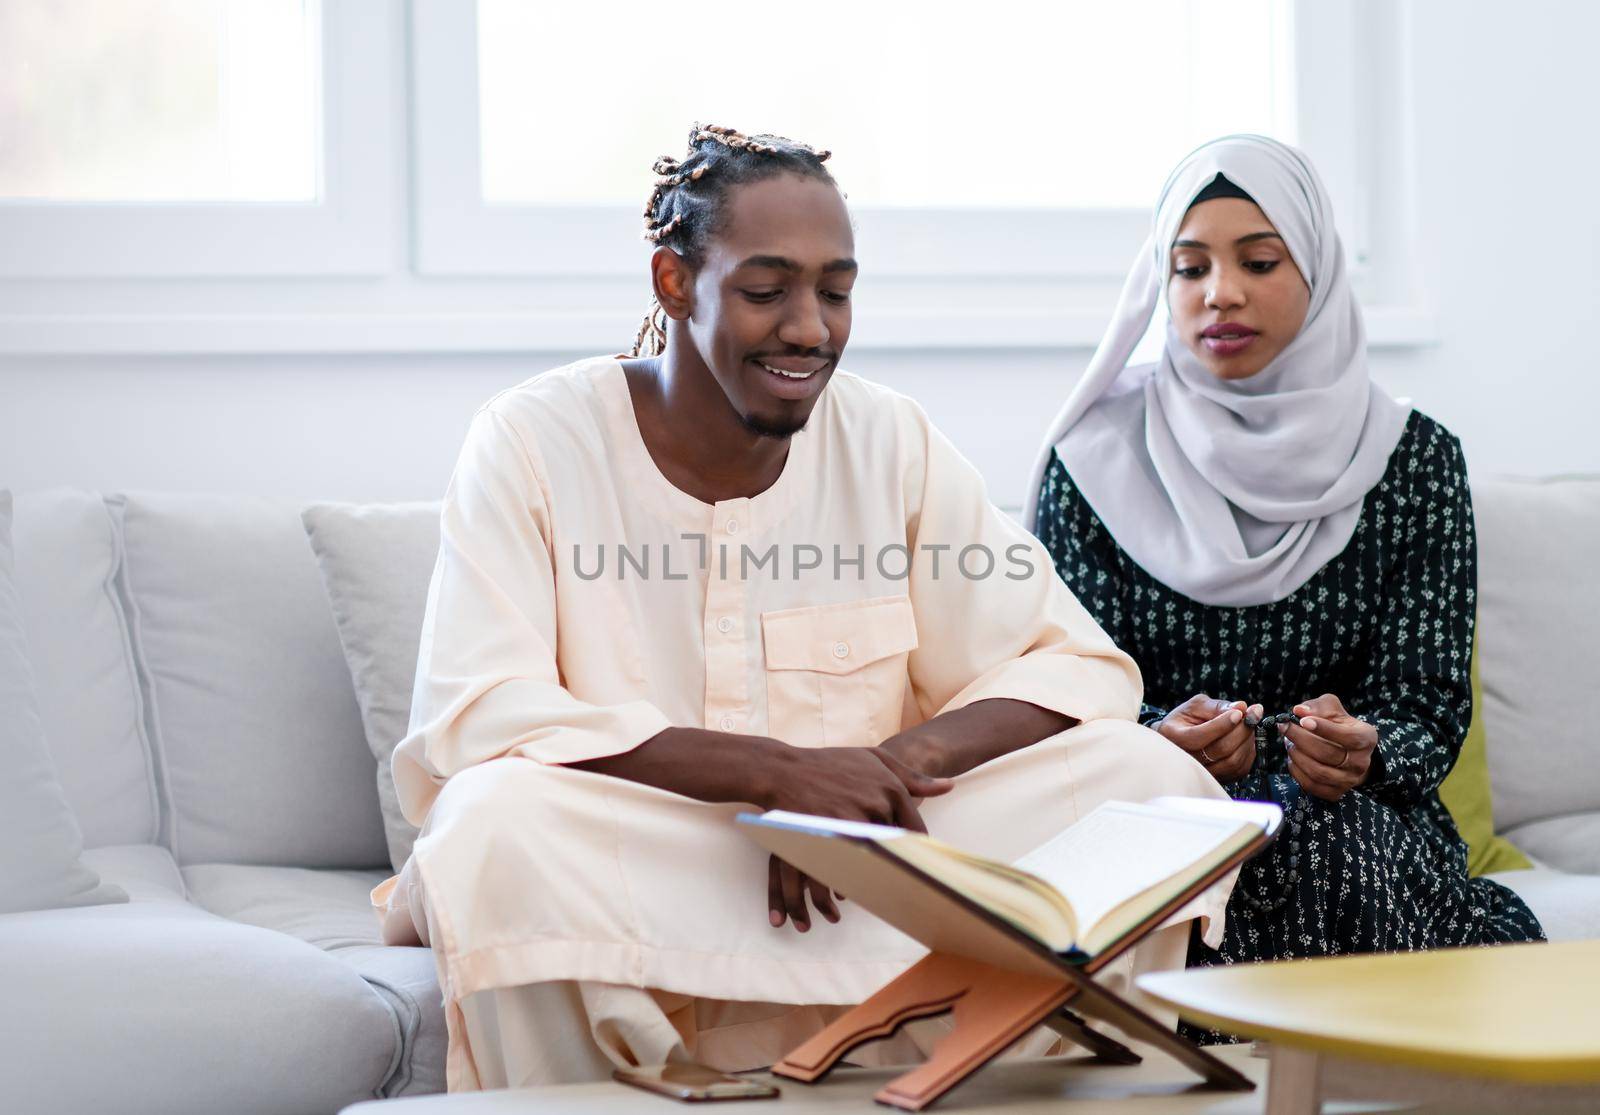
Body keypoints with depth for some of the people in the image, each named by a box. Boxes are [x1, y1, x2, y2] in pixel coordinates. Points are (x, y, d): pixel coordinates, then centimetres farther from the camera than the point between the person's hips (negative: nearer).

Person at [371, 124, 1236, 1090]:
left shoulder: (891, 442, 5)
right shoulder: (535, 443, -5)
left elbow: (1081, 665, 1)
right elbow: (477, 715, -17)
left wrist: (901, 762, -20)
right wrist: (778, 771, -26)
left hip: (867, 889, 3)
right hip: (623, 883, -3)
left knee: (1150, 776, -15)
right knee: (501, 820, -36)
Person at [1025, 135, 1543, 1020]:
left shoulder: (1413, 458, 6)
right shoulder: (1094, 458, 4)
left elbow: (1428, 713, 0)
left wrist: (1360, 752, -25)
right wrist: (1165, 739, -25)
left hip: (1362, 822, 1)